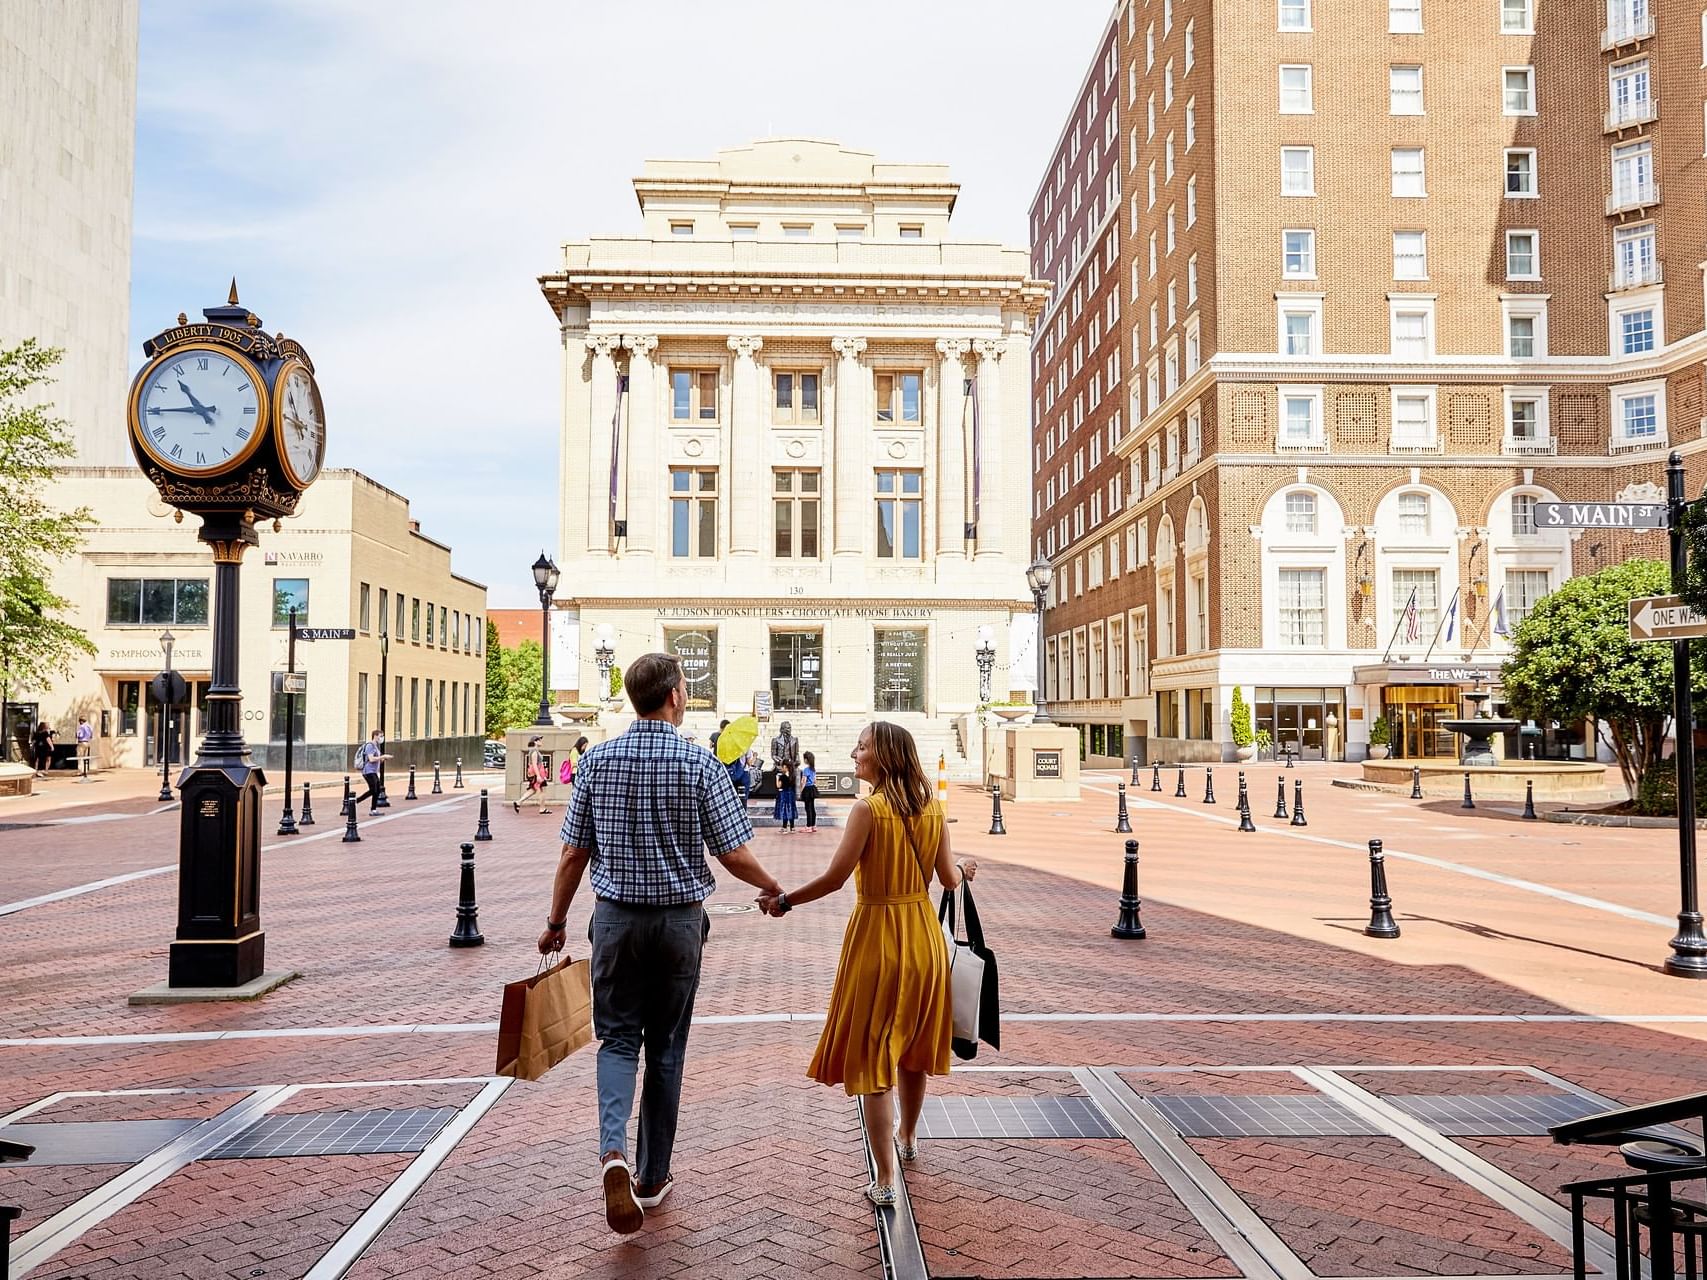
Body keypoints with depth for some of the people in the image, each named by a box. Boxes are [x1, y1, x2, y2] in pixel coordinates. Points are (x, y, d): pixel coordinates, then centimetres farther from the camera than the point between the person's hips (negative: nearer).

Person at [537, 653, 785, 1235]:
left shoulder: (598, 759, -3)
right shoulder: (700, 764, -11)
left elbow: (573, 854, 1)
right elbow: (734, 856, -9)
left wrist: (556, 921, 13)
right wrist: (771, 886, 11)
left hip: (616, 917, 1)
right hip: (679, 920, -1)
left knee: (618, 1038, 12)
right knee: (666, 1046, 12)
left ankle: (614, 1151, -11)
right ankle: (652, 1177, 22)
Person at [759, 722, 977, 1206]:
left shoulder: (868, 810, -18)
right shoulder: (932, 809, -1)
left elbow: (835, 877, -19)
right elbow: (948, 879, 2)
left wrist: (784, 901, -6)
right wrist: (963, 868, 25)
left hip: (878, 938, -6)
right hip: (922, 934, 6)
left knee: (872, 1056, 2)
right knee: (912, 1044, 24)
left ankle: (885, 1180, 2)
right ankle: (908, 1137, 44)